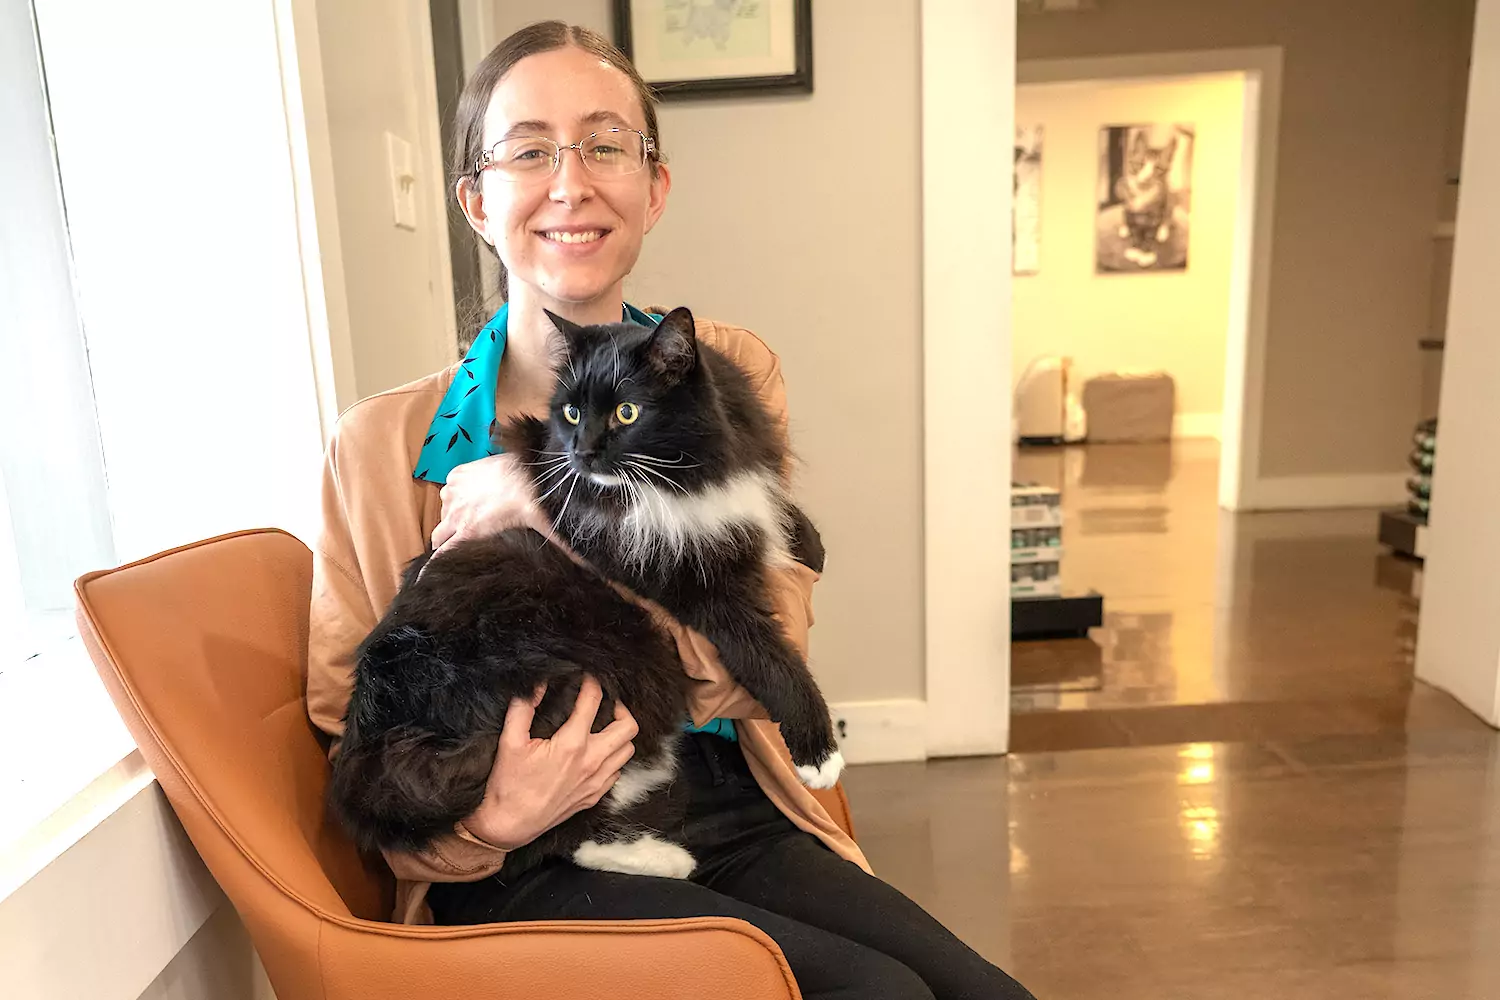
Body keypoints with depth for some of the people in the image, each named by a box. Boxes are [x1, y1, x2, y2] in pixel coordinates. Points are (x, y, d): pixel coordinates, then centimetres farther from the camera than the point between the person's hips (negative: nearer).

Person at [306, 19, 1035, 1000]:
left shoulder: (731, 373, 2)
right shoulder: (384, 442, -4)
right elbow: (351, 729, 1)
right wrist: (488, 819, -18)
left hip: (735, 820, 3)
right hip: (536, 871, -2)